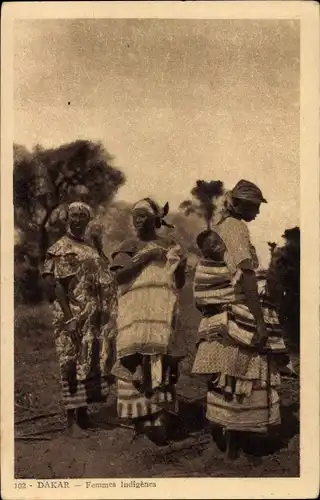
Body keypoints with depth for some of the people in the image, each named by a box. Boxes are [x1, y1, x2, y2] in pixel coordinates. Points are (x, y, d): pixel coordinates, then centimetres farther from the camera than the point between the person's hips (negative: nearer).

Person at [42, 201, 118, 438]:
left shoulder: (92, 250, 17)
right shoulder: (59, 249, -3)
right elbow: (52, 284, -12)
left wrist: (104, 315, 9)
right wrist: (68, 317, -20)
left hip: (94, 317, 7)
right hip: (72, 315, -7)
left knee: (92, 363, 10)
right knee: (72, 365, -5)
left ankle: (83, 413, 21)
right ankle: (71, 418, 3)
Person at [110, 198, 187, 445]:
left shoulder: (170, 245, 15)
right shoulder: (130, 245, 11)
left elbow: (179, 284, 17)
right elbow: (120, 275, -5)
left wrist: (180, 265, -2)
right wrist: (146, 257, -9)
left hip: (163, 310, 1)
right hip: (135, 309, 0)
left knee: (160, 358, -8)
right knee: (136, 359, -7)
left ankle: (159, 418, -4)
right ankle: (141, 415, 5)